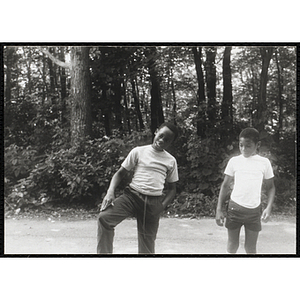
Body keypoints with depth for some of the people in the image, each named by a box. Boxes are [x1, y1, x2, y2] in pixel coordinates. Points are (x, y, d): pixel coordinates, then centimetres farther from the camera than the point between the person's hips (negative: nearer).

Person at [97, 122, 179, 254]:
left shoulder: (171, 161, 10)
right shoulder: (138, 152, 5)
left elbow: (172, 189, 16)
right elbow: (120, 173, 7)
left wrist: (162, 206, -3)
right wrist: (110, 192, -10)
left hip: (153, 202, 2)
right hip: (132, 195, -1)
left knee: (147, 245, 3)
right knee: (104, 217, -26)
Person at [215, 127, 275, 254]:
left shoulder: (264, 162, 0)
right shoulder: (234, 161, 0)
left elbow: (270, 187, 7)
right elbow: (225, 185, 5)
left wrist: (269, 207, -8)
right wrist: (219, 209, 1)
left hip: (254, 210, 0)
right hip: (235, 207, 0)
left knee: (251, 248, 7)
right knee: (232, 245, 9)